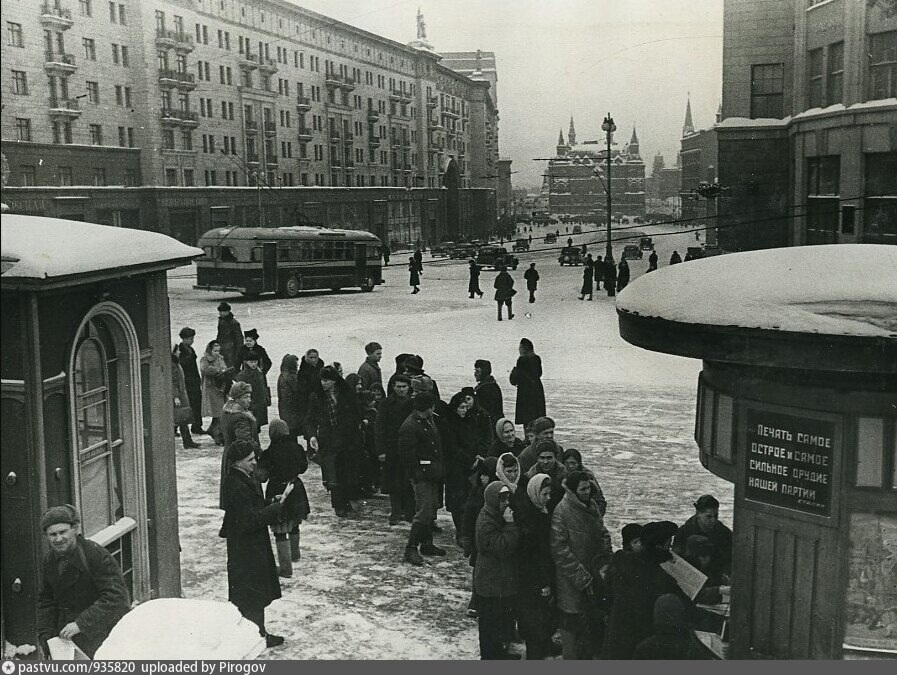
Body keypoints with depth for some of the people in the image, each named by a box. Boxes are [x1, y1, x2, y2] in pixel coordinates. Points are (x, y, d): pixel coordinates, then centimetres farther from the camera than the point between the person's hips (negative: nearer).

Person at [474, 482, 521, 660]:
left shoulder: (498, 516, 7)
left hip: (504, 580, 10)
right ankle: (489, 656, 16)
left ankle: (498, 651, 36)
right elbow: (503, 547, -30)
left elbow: (511, 544, 17)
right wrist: (510, 524, -30)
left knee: (500, 618, 21)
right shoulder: (486, 522, -23)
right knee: (490, 622, 4)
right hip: (491, 583, -10)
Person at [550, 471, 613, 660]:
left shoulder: (592, 506, 5)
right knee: (572, 624, 3)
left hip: (593, 576, 7)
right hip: (571, 584, -7)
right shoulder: (561, 512, -18)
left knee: (594, 624, 15)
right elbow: (560, 550, -18)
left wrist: (604, 563, -2)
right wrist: (581, 578, -17)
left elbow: (603, 535, 13)